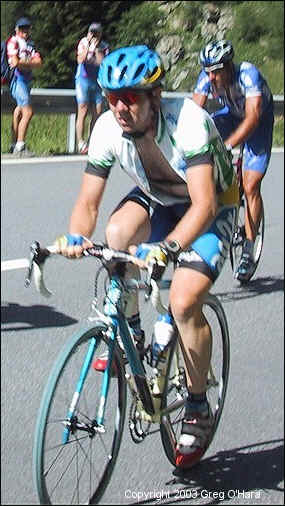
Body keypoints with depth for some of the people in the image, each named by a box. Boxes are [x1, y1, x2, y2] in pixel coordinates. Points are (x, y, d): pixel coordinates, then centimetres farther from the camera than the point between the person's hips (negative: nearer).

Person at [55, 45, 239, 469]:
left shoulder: (188, 122, -35)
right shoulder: (107, 129, -21)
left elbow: (203, 204, -41)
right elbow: (88, 201, -17)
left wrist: (165, 248, -56)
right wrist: (76, 237, -39)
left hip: (211, 210, -4)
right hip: (157, 200, 4)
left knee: (184, 302, -23)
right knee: (117, 233, -30)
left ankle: (199, 408, 0)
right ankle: (130, 337, -6)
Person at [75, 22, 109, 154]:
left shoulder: (104, 46, 1)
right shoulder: (83, 42, -1)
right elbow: (80, 60, -13)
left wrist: (96, 48, -16)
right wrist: (87, 47, -20)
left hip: (97, 82, 3)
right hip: (83, 80, -3)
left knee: (97, 113, 2)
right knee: (83, 111, -10)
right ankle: (80, 143, -11)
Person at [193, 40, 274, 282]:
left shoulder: (248, 73, -36)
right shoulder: (207, 76, -22)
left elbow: (253, 117, -43)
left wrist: (228, 145, -56)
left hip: (259, 122, -5)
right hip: (232, 115, 5)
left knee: (251, 186, -14)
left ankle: (249, 251, -6)